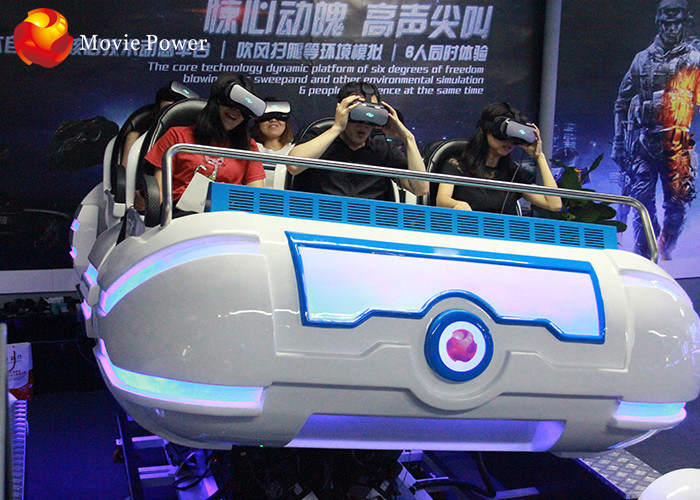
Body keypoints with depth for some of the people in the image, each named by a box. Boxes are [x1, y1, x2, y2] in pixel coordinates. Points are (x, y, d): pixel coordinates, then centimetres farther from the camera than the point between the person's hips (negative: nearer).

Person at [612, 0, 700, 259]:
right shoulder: (643, 59, 14)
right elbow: (622, 101, 17)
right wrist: (619, 140, 10)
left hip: (677, 141, -1)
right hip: (643, 139, 1)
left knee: (677, 201, -1)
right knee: (642, 198, -3)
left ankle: (666, 252, 17)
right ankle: (643, 256, 3)